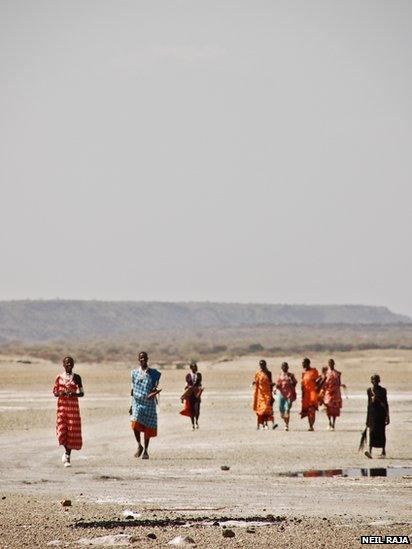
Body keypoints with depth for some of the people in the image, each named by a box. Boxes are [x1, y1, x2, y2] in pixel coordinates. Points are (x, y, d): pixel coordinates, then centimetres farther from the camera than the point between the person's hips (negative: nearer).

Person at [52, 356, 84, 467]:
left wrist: (73, 394, -16)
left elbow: (82, 393, 4)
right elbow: (54, 392, 10)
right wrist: (60, 393, -12)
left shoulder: (76, 378, 4)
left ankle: (68, 455, 8)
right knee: (62, 430, -9)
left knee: (72, 431, -4)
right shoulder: (59, 377, 7)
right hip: (62, 405, 0)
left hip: (73, 406, 0)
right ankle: (67, 452, 16)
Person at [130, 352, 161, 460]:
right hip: (137, 402, 1)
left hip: (149, 403, -1)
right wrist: (131, 404, 12)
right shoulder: (134, 373, 8)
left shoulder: (153, 373, 3)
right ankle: (139, 446, 4)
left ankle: (145, 451, 14)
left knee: (147, 427, 1)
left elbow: (155, 388, 3)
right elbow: (133, 389, 13)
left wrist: (154, 393, -20)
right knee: (135, 424, -17)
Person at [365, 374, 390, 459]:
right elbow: (369, 403, 12)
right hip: (372, 413, 2)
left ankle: (383, 451, 17)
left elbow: (386, 403, 1)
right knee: (372, 432, -9)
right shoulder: (369, 390, 7)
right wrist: (367, 417, 9)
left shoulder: (383, 390, 0)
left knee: (381, 432, 4)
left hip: (381, 413, -1)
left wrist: (387, 416, -3)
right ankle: (370, 451, -16)